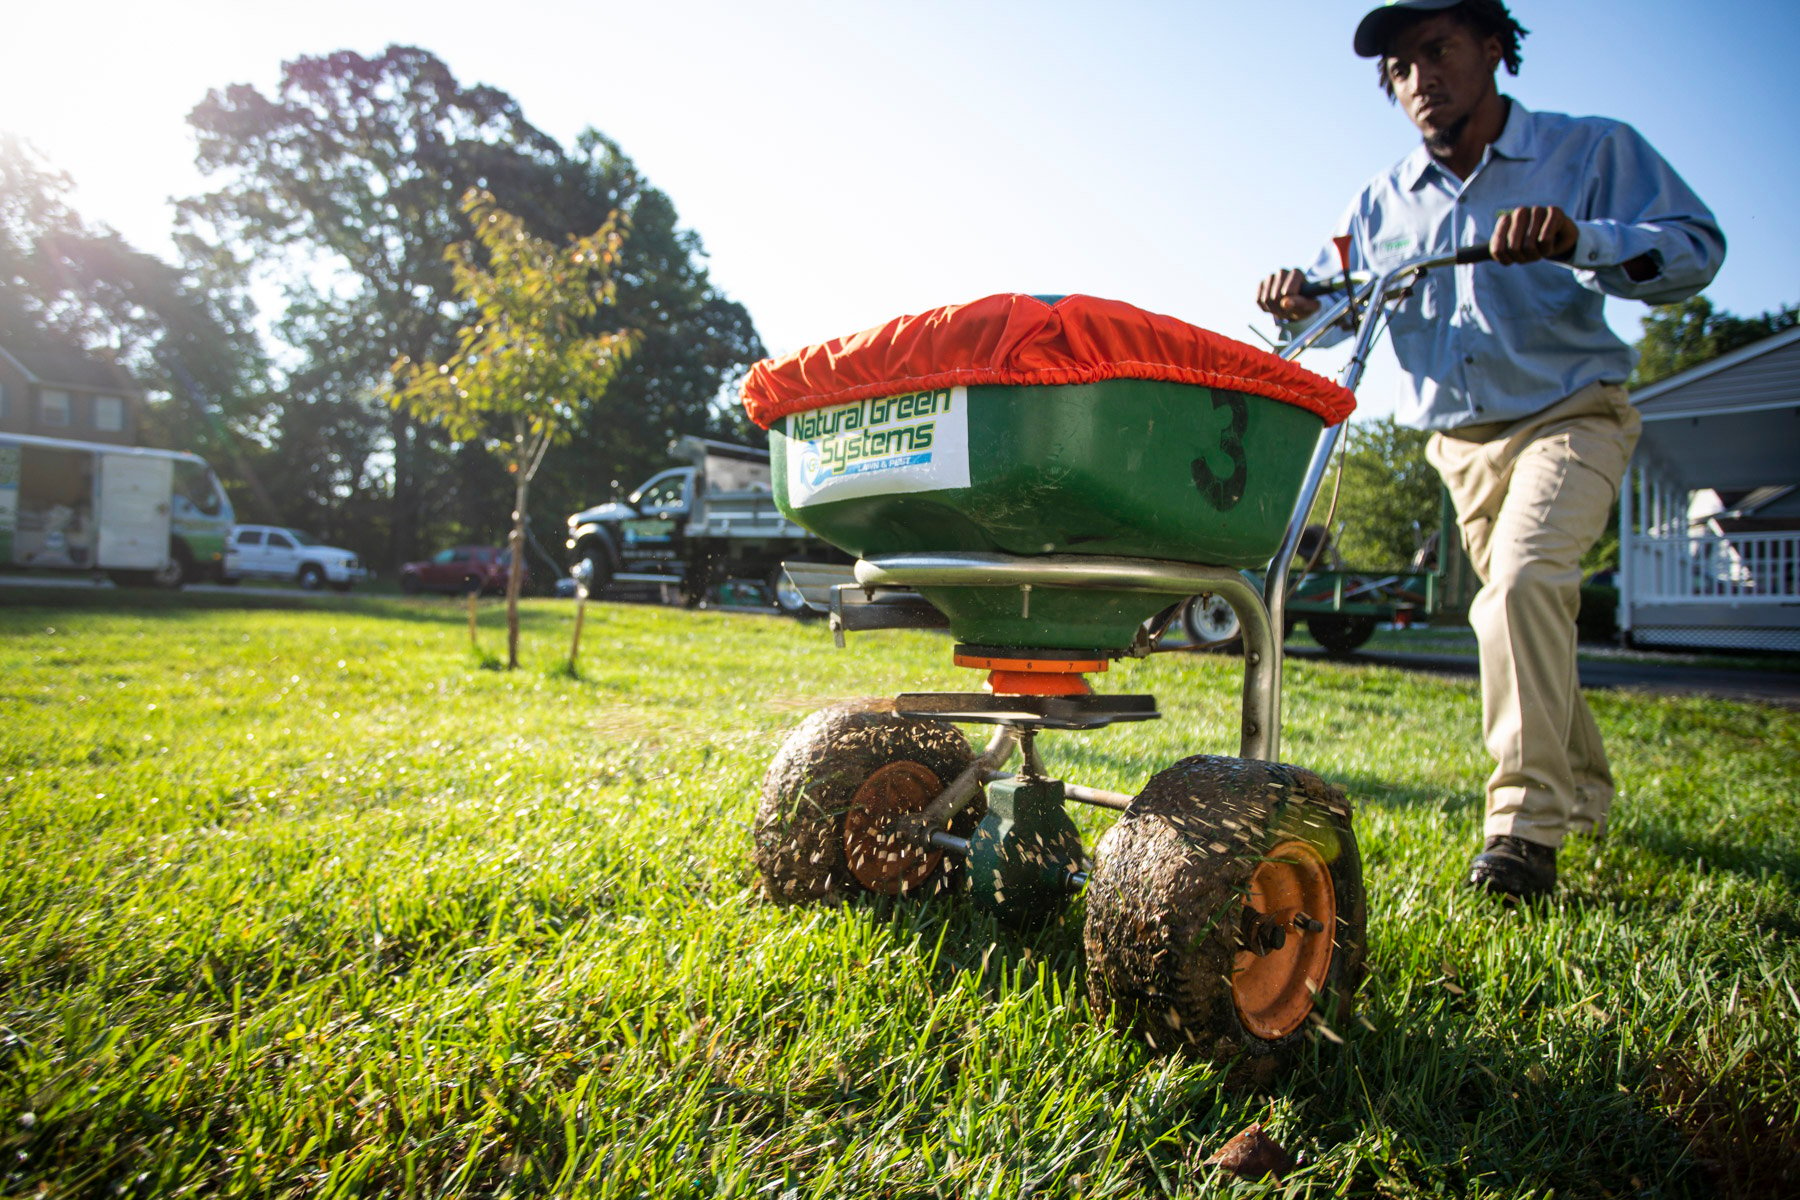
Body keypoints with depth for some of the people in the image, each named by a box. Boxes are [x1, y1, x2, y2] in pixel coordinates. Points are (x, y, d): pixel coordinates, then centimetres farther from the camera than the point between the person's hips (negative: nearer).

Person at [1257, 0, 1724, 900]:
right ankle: (1586, 795, 32)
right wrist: (1299, 302, -18)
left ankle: (1527, 823, -24)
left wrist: (1579, 240, -34)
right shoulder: (1384, 200, 7)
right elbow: (1337, 295, 7)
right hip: (1460, 443, 5)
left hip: (1570, 415, -5)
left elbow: (1697, 248, -14)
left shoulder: (1592, 151, -4)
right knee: (1517, 614, 12)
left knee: (1524, 577, -28)